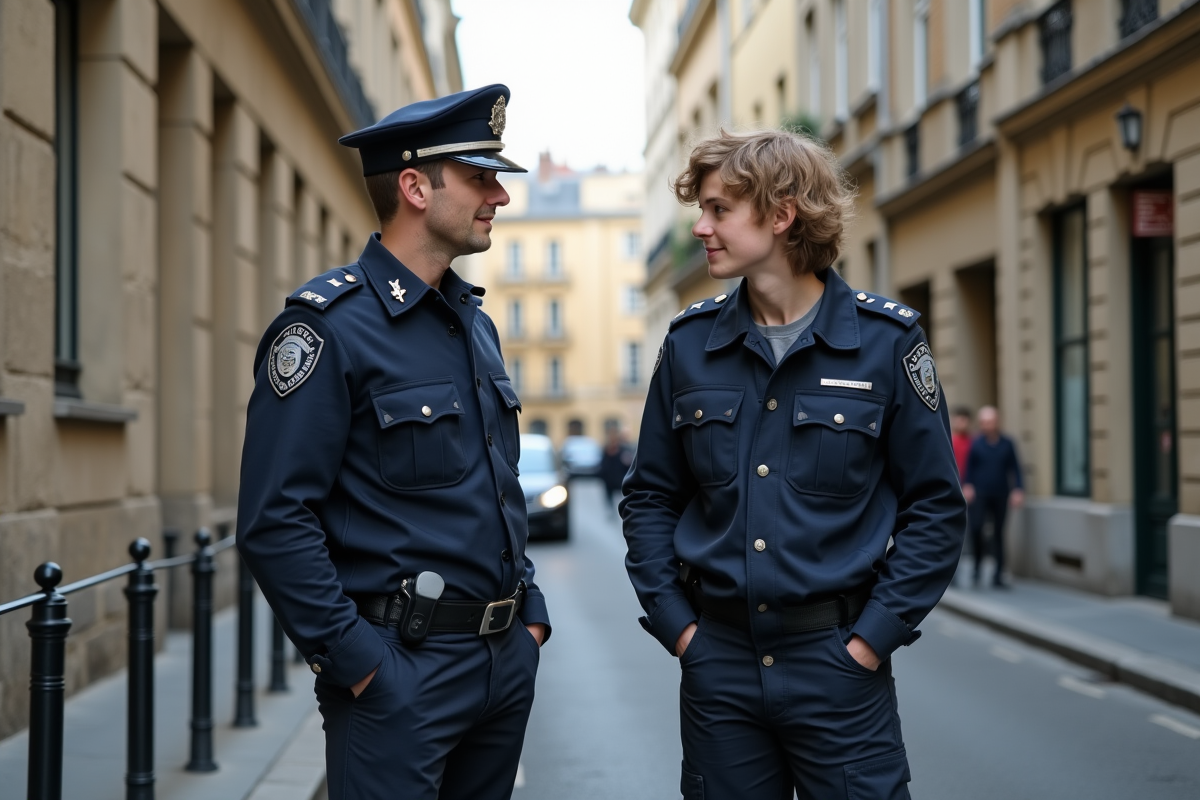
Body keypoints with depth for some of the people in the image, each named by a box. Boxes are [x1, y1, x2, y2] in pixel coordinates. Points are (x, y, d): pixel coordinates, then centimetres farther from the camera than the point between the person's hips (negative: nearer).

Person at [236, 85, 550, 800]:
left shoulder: (476, 323, 13)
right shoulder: (330, 326, -13)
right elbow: (275, 522, -19)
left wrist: (530, 609, 13)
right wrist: (358, 661, -18)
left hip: (507, 659, 8)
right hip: (401, 668, -8)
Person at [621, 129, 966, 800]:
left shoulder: (885, 340, -5)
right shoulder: (690, 343, 4)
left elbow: (935, 506, -3)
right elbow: (650, 497, 10)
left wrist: (872, 638, -9)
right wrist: (677, 624, 0)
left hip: (838, 663, -3)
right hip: (719, 662, 3)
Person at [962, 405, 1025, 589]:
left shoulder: (1007, 444, 4)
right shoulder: (976, 444, 0)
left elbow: (1015, 468, 7)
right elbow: (969, 467, 4)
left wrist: (1018, 490, -1)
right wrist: (967, 485, -8)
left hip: (1001, 495, 2)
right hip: (980, 493, -2)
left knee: (998, 534, 5)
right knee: (975, 526, -19)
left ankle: (998, 575, 11)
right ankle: (978, 563, 5)